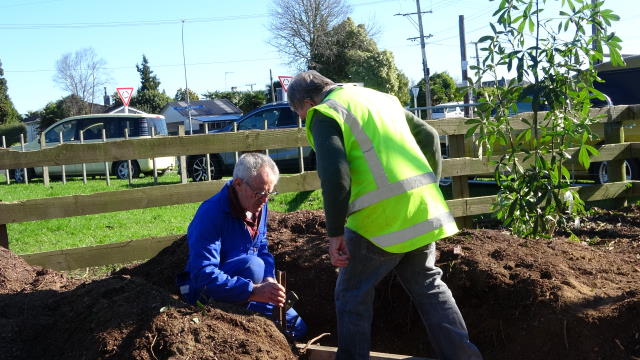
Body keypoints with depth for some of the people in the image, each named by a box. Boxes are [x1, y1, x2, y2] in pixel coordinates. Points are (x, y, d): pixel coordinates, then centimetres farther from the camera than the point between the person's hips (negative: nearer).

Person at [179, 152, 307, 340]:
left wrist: (269, 279, -16)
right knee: (252, 264, -35)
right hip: (207, 293, -7)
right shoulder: (211, 213, -27)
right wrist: (254, 291, -44)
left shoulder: (259, 206, -2)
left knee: (297, 329, 3)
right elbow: (204, 275, -35)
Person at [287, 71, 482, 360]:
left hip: (381, 217, -7)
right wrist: (429, 187, 24)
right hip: (424, 209, 7)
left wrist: (335, 233, -11)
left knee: (353, 294, 10)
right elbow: (428, 136, 21)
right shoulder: (381, 97, 21)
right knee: (428, 285, 19)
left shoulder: (324, 114, -3)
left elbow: (335, 175, -17)